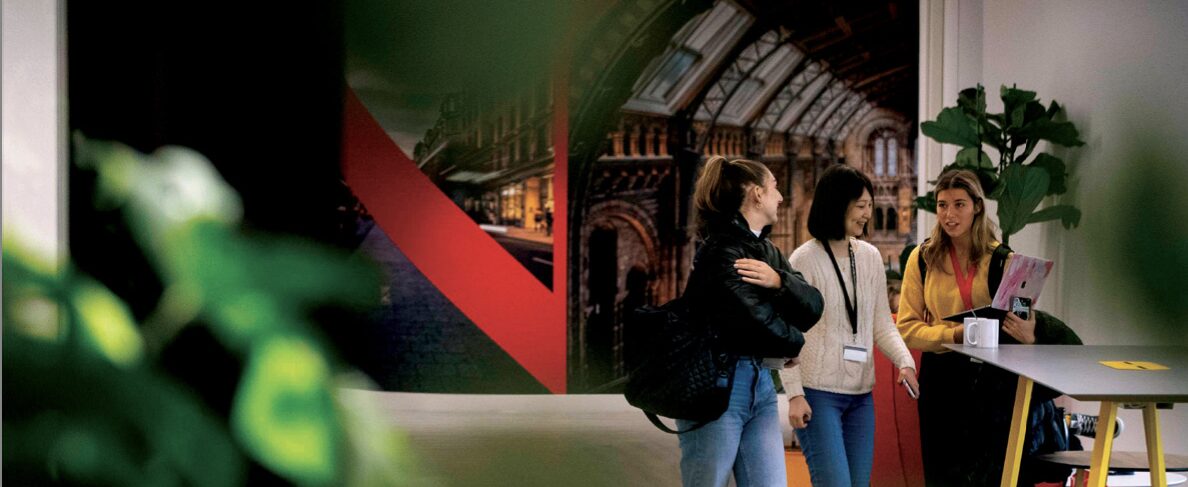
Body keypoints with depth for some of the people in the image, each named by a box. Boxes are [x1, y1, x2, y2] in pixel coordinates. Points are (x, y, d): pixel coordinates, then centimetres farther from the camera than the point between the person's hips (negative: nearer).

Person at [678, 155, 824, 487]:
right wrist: (795, 343, -3)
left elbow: (812, 307, 3)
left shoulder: (766, 249, 13)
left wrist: (779, 280, -18)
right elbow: (756, 320, -23)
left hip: (760, 383, 8)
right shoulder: (723, 250, -14)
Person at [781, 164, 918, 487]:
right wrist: (794, 394, -14)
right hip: (818, 392, -6)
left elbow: (882, 324, 11)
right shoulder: (805, 260, -8)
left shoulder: (871, 257, 8)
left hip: (861, 394, 6)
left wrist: (905, 362, -8)